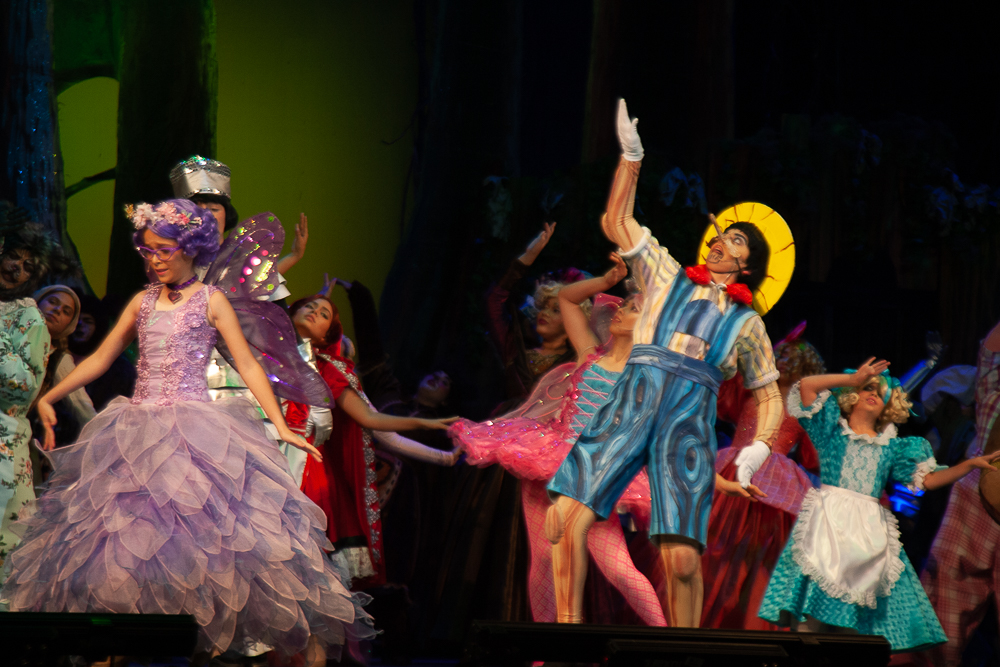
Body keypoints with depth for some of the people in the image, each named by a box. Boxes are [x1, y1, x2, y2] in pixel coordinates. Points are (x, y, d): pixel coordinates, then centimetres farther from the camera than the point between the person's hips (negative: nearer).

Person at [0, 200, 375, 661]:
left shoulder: (211, 301, 1)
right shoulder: (143, 303, 13)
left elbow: (248, 366, -2)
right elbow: (101, 358, 18)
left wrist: (282, 427, -10)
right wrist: (48, 398, 11)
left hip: (195, 428, -5)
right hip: (138, 430, 5)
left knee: (203, 533, -14)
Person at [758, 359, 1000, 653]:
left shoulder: (891, 448, 21)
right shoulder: (832, 431, 14)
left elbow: (928, 479, 15)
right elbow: (806, 385, 3)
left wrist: (970, 464, 7)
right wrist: (852, 379, 4)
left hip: (869, 530, 3)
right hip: (828, 520, -3)